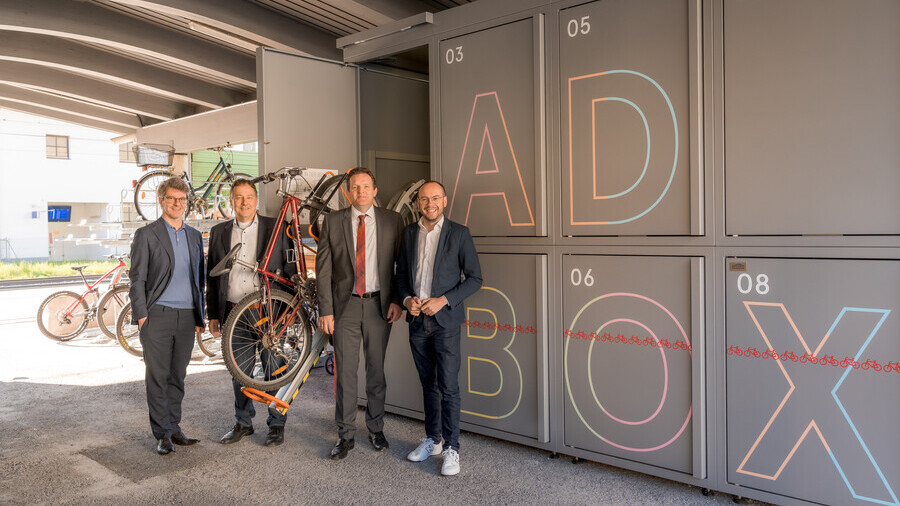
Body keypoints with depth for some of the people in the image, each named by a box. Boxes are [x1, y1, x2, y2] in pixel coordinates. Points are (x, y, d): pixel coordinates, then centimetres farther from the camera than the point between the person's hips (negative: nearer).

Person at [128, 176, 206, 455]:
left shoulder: (194, 235, 14)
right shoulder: (146, 234, 0)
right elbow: (137, 278, -3)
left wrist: (200, 316, 14)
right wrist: (141, 315, -10)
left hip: (187, 317, 4)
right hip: (157, 316, -4)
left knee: (177, 377, 11)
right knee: (158, 377, 1)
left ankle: (174, 428, 22)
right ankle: (163, 434, 10)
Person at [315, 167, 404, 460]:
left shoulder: (392, 221, 3)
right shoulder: (333, 221, 3)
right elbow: (323, 268, 1)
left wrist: (397, 301, -3)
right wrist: (325, 310, -5)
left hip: (378, 304, 0)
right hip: (345, 304, 0)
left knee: (376, 370, 10)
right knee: (345, 372, 3)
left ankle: (376, 429, 27)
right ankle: (345, 435, 16)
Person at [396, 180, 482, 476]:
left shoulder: (459, 233, -4)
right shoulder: (409, 233, 8)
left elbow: (474, 278, -4)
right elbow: (401, 272, 15)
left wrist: (443, 301, -14)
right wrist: (407, 299, -4)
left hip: (445, 320, -4)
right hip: (417, 320, 4)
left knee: (448, 387, -4)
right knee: (428, 385, 14)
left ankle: (451, 449, 6)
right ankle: (432, 440, 27)